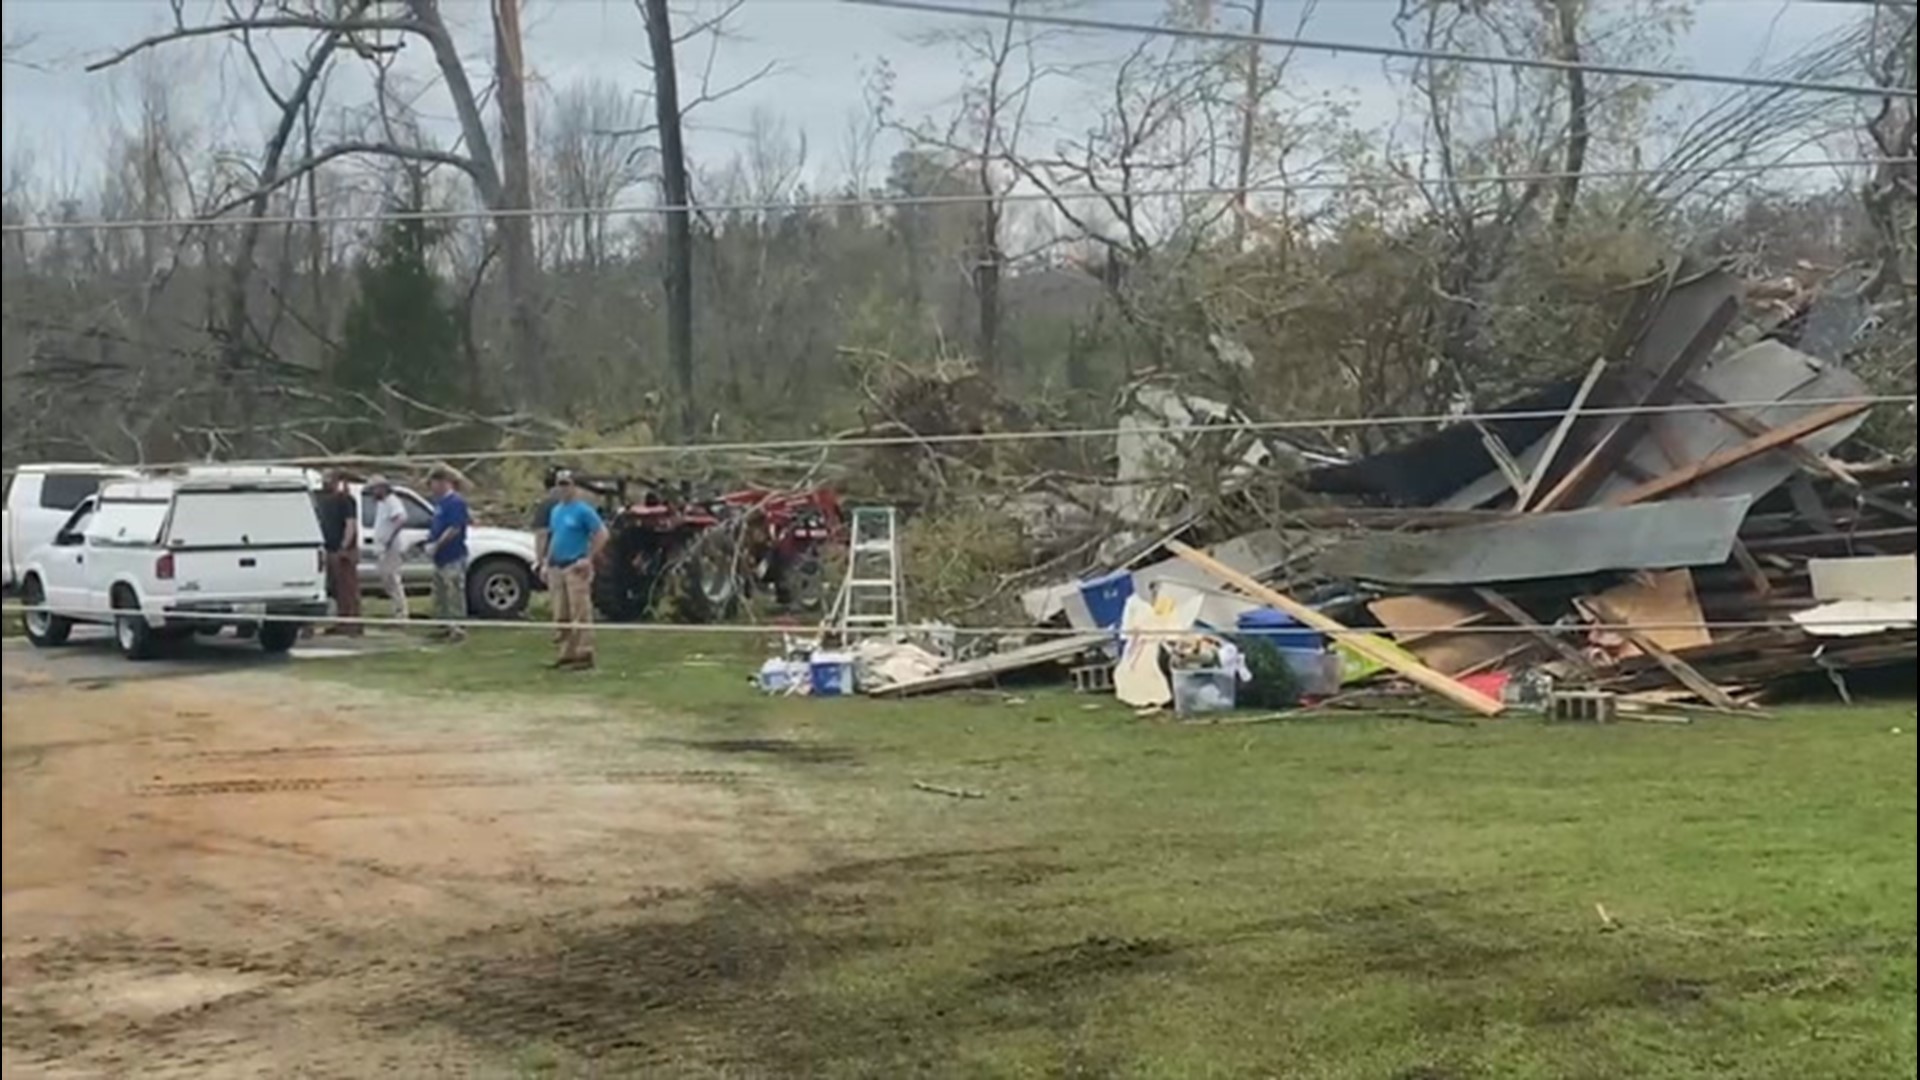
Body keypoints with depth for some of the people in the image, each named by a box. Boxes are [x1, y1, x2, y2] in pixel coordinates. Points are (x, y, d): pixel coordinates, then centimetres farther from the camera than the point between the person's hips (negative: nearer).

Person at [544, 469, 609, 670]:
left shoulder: (583, 510, -7)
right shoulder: (556, 511, 16)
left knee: (580, 614, -10)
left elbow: (602, 534, -10)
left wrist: (589, 558, -15)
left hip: (576, 568, -8)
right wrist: (547, 563, 18)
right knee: (562, 616, 11)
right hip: (557, 568, 8)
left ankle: (584, 655, -8)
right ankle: (567, 654, 18)